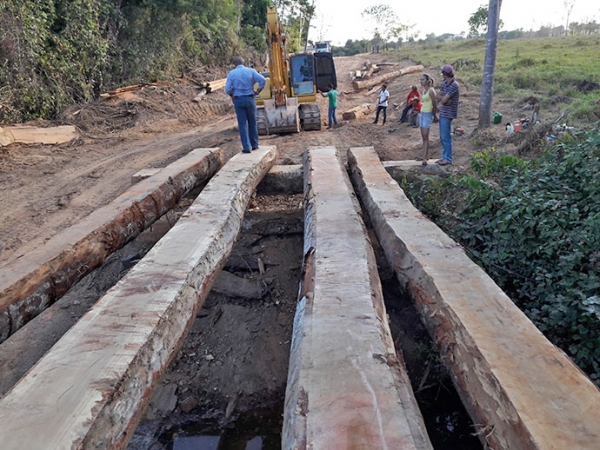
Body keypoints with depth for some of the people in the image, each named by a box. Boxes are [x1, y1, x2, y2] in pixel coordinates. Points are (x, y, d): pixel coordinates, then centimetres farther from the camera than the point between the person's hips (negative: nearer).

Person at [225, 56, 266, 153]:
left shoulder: (231, 73, 1)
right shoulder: (251, 71, 2)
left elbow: (228, 89, -8)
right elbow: (263, 80, -10)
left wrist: (232, 96, 11)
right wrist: (258, 91, 2)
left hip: (238, 100, 0)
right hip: (250, 99, 1)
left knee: (242, 124, 3)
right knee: (252, 123, 13)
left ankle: (246, 147, -1)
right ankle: (254, 145, 21)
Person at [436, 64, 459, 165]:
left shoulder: (454, 85, -17)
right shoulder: (444, 83, 9)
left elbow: (443, 100, -21)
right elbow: (438, 96, 7)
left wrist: (442, 98, 0)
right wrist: (444, 98, -12)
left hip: (448, 114, -9)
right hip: (443, 113, 9)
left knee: (446, 137, -4)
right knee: (442, 137, 14)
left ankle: (448, 159, 4)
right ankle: (444, 157, 23)